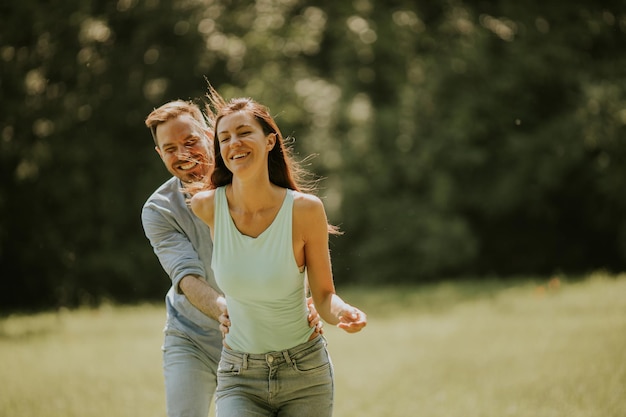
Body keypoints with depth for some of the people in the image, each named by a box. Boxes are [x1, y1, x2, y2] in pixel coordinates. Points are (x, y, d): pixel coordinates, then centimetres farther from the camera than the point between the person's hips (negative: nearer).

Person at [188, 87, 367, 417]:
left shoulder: (305, 209, -14)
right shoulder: (206, 206, -10)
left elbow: (323, 296, -7)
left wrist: (343, 313, -27)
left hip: (305, 377, -1)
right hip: (239, 379, 1)